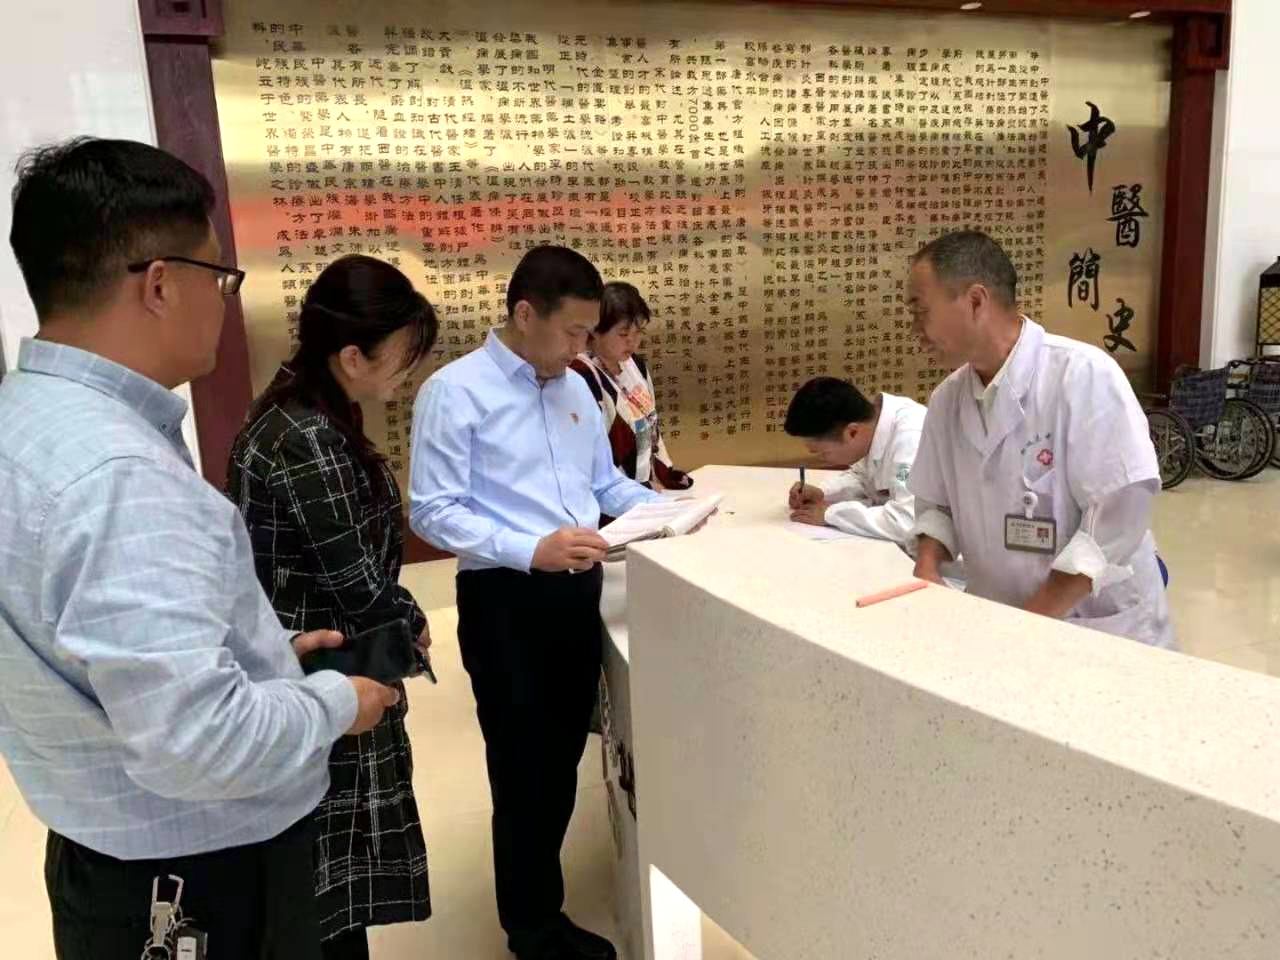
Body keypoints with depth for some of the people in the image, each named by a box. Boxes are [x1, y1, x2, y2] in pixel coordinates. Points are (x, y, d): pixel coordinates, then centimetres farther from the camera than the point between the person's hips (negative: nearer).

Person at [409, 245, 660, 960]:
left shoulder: (575, 388, 11)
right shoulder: (454, 392, -11)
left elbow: (606, 483, 18)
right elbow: (433, 511, -17)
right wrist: (531, 551, -27)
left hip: (579, 590, 7)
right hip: (505, 599, -7)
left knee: (565, 757, 18)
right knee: (526, 766, 7)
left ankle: (535, 893, 41)